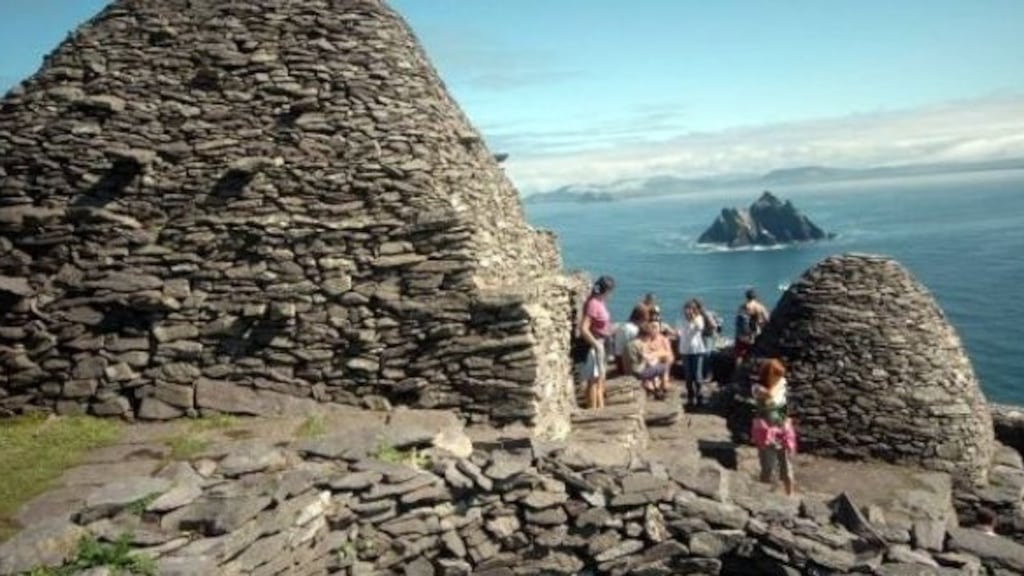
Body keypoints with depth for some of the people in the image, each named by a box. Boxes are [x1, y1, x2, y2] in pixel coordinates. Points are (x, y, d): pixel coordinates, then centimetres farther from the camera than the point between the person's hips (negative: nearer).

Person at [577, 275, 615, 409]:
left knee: (601, 379, 19)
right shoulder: (593, 304, -22)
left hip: (601, 345, 10)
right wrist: (597, 345, -25)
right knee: (594, 380, -2)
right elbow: (583, 328, -27)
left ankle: (601, 409, 30)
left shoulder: (600, 302, 6)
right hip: (594, 346, -10)